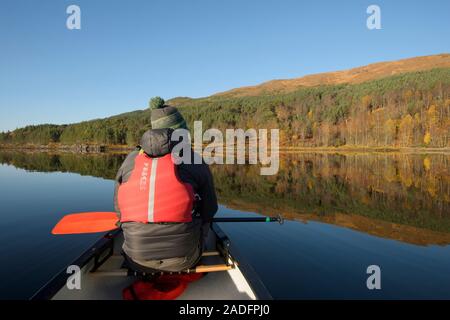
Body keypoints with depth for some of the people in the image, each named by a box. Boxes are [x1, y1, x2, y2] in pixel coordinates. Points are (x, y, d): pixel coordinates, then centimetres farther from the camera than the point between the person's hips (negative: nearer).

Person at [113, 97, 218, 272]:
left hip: (137, 260, 3)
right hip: (183, 260, -2)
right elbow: (209, 211, 4)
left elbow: (119, 210, 10)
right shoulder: (194, 161, -4)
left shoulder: (130, 160, 4)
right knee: (201, 222, 24)